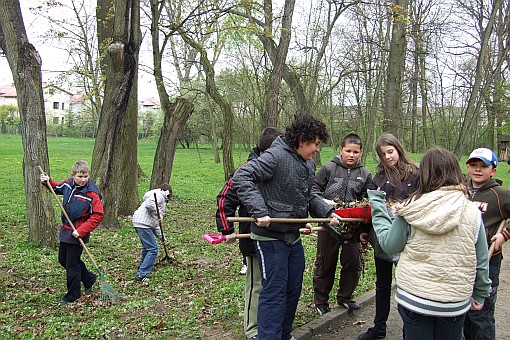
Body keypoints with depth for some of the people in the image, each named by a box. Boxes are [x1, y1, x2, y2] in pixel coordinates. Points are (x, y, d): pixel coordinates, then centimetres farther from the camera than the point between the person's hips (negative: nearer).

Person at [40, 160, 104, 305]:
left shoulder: (92, 194, -23)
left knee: (72, 264, 2)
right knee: (63, 260, 21)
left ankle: (73, 295, 22)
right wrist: (48, 182, 0)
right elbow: (57, 187, 21)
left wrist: (81, 231, -24)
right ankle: (89, 279, 37)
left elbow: (98, 215, -22)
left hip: (77, 233, -8)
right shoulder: (68, 184, -3)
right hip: (65, 229, 8)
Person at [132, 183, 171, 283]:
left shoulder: (162, 200, 27)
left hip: (139, 223, 11)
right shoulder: (159, 195, -2)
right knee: (153, 249, -11)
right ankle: (141, 275, -10)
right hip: (142, 223, -11)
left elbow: (155, 223, 28)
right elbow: (149, 204, -25)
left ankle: (142, 268, 45)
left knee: (147, 247, 28)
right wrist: (157, 214, -16)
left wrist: (160, 236, 26)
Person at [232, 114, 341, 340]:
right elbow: (241, 177, -25)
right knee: (274, 291, -2)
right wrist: (259, 211, -31)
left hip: (294, 236, 9)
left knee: (294, 288, 18)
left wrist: (327, 211, 5)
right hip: (271, 237, -9)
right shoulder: (276, 156, -20)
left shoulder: (309, 164, 9)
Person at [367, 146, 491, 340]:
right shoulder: (472, 212, -9)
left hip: (413, 298, -1)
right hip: (455, 302, 2)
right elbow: (481, 262, -2)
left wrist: (377, 206, 3)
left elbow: (389, 245, -5)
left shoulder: (411, 209, -15)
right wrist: (479, 295, 15)